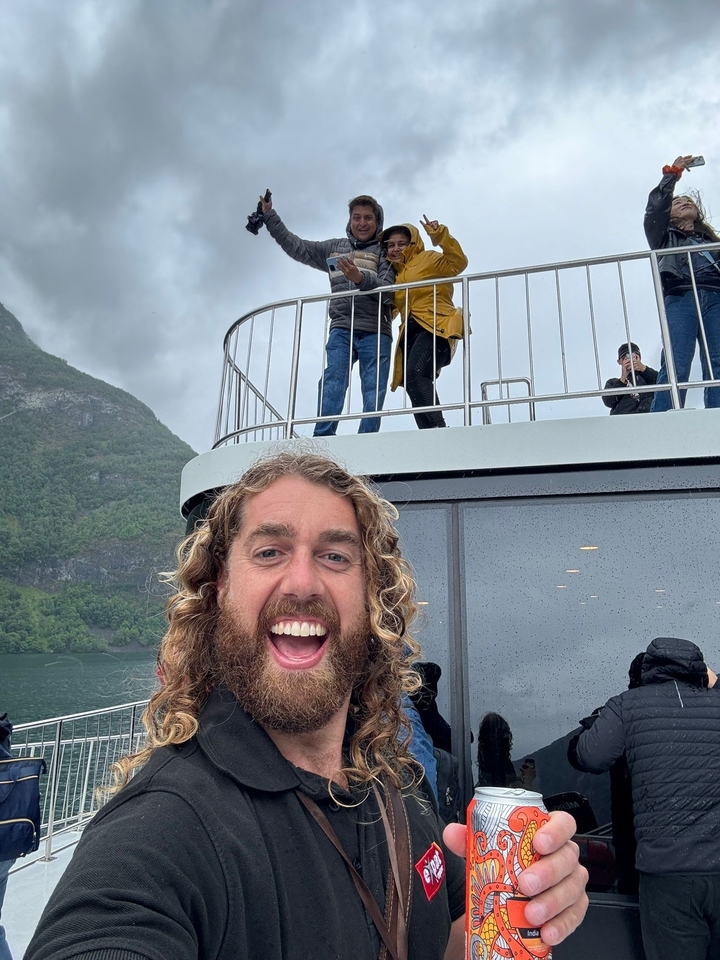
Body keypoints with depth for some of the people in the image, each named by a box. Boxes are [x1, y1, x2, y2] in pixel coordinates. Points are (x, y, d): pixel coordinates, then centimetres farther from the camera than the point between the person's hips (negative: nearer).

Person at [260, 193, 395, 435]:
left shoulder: (385, 251, 10)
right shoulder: (335, 247, 24)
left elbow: (389, 291, -5)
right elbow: (296, 247, 29)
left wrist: (360, 278, -22)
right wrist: (269, 216, 32)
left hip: (375, 332, -2)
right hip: (341, 329, 2)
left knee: (374, 393, -10)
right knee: (332, 383, -17)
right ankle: (322, 439, -26)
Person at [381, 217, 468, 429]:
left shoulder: (428, 259, 9)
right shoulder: (393, 274, 25)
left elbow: (458, 262, -7)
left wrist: (439, 235, -16)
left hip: (435, 326, -7)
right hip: (410, 333, 7)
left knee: (414, 374, -30)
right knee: (416, 388, -6)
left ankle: (438, 427, -33)